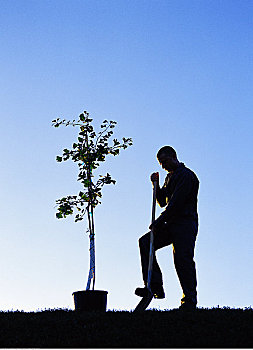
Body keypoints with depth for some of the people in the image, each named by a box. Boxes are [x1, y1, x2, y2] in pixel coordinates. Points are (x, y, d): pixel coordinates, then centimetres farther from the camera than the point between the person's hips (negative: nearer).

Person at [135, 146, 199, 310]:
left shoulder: (186, 176, -9)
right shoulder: (170, 177, 22)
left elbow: (176, 203, -17)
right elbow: (163, 202, 25)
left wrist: (158, 222, -15)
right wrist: (156, 185, 10)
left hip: (185, 224, -9)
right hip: (171, 225, 9)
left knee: (183, 259, -14)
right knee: (146, 242, -6)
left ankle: (190, 300, -6)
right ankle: (155, 286, -11)